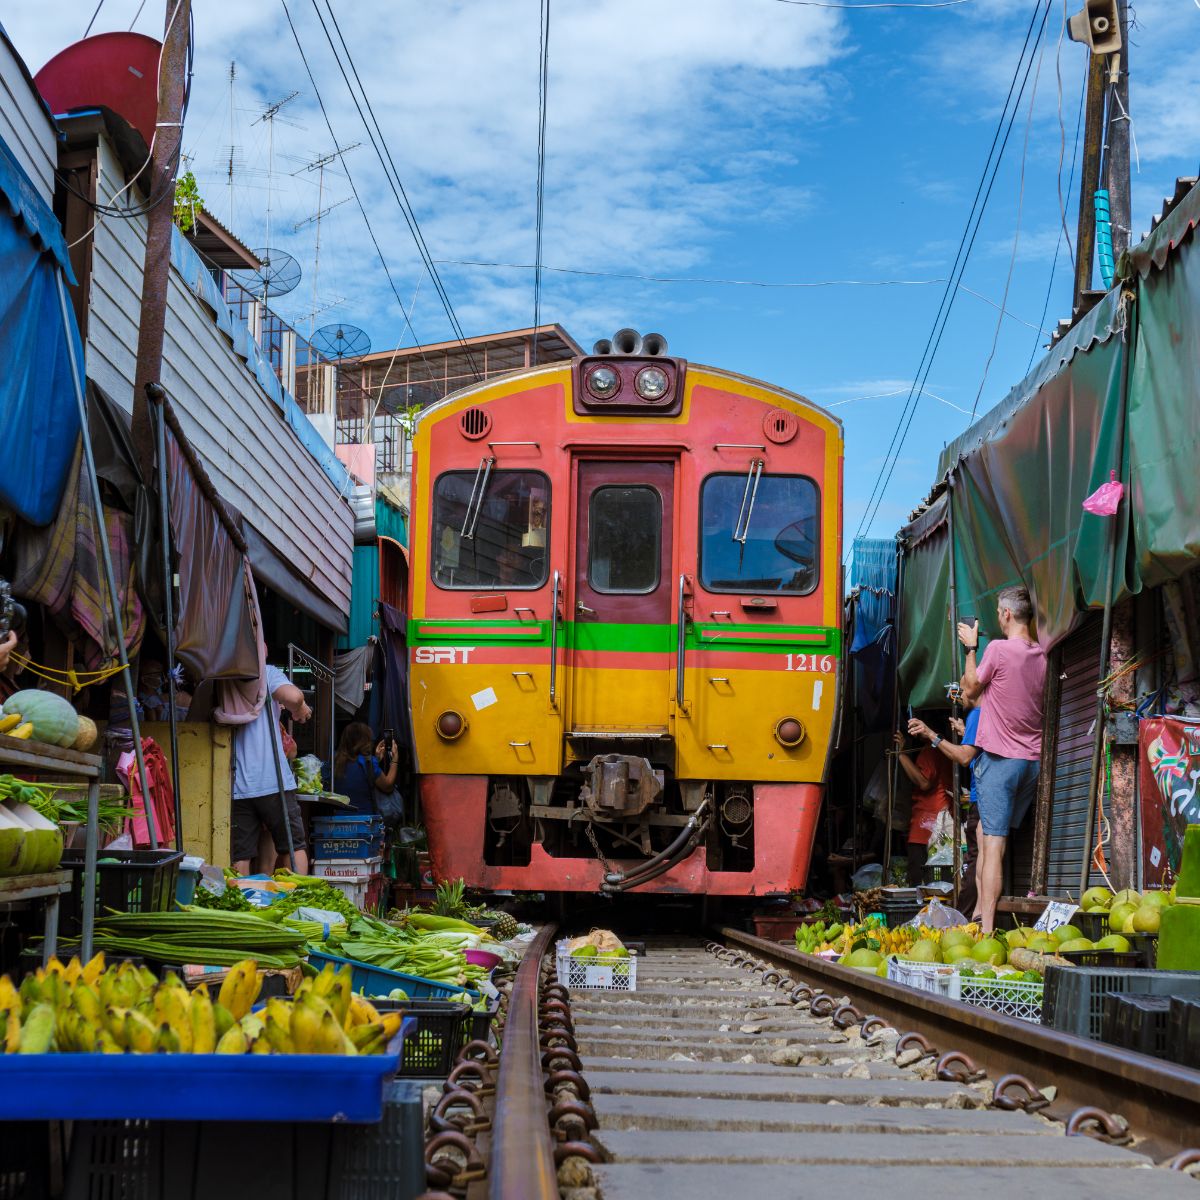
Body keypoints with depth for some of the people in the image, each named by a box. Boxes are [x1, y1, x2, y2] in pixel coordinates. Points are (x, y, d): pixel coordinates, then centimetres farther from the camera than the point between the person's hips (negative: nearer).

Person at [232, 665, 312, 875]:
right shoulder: (267, 673, -2)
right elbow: (293, 696, -21)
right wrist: (299, 710, 2)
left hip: (237, 786, 3)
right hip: (273, 781, -3)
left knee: (240, 857, 6)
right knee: (294, 846, 11)